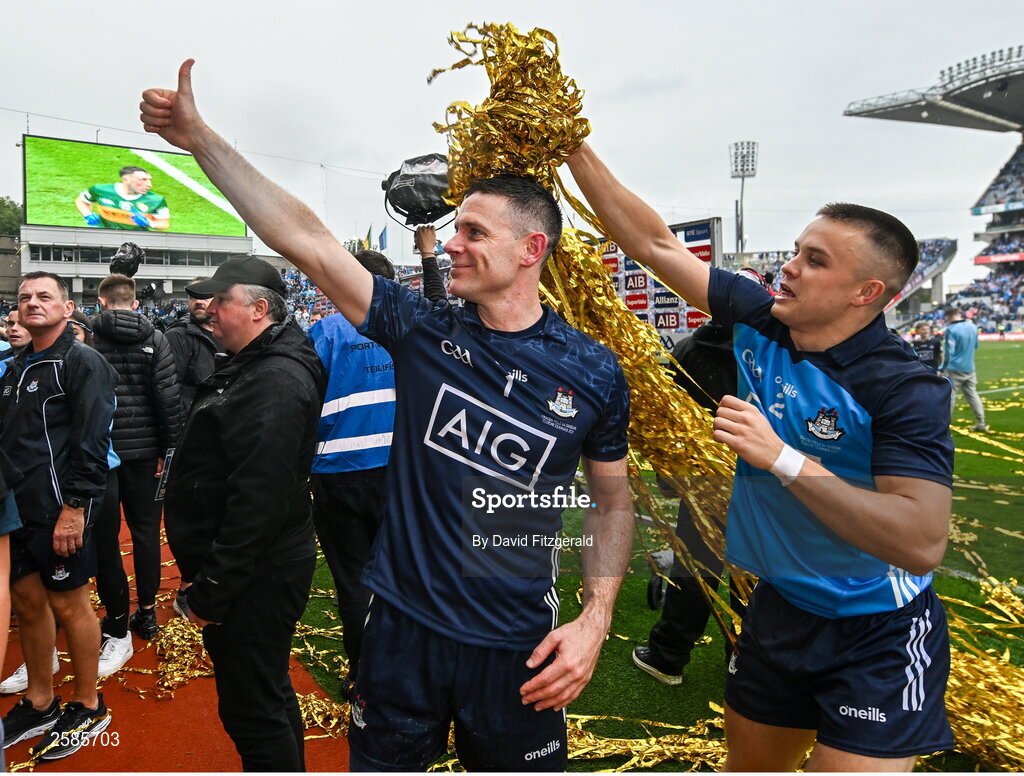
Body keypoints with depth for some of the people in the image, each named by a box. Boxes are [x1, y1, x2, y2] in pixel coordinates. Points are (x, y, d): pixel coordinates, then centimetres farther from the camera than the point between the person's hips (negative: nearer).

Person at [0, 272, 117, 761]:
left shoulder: (82, 362, -9)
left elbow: (92, 442, -17)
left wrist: (75, 507, -21)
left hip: (58, 510, -7)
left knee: (68, 605, 3)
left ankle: (88, 707, 20)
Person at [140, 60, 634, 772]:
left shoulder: (595, 373, -9)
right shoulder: (423, 332, -8)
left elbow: (613, 502, 2)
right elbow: (305, 239, -11)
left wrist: (595, 618, -9)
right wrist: (199, 137, -12)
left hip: (518, 653, -1)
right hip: (403, 630, 2)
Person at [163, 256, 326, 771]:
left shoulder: (277, 380, -21)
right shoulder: (253, 367, 13)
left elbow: (259, 497, -27)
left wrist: (211, 588, -21)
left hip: (256, 575, -11)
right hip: (252, 569, 11)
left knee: (253, 710, 4)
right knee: (266, 695, 24)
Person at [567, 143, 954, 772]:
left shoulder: (905, 389, -24)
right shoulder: (760, 321, -9)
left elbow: (922, 544, -32)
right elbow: (656, 244, -6)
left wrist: (782, 459, -36)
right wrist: (575, 149, -7)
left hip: (878, 636, -5)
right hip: (781, 606, 6)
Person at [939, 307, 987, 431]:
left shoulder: (951, 330, -15)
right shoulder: (973, 327, 6)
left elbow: (948, 352, -18)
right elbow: (975, 346, 21)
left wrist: (942, 369, -12)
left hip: (954, 369, -6)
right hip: (970, 368, 6)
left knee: (949, 396, 0)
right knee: (972, 394, 14)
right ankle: (981, 423, 15)